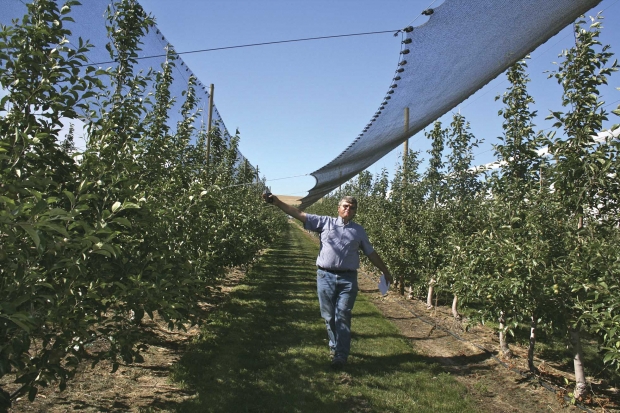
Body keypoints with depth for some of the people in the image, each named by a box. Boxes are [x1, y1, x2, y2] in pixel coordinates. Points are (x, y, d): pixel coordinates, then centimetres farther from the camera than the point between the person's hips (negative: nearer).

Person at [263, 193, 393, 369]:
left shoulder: (359, 230, 11)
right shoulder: (325, 222, 6)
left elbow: (371, 253, 19)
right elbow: (299, 214, 0)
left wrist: (385, 271, 20)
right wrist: (277, 202, -8)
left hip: (348, 279, 0)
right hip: (325, 276, 0)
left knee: (343, 317, -3)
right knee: (329, 316, 9)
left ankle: (341, 355, 5)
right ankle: (334, 345, 30)